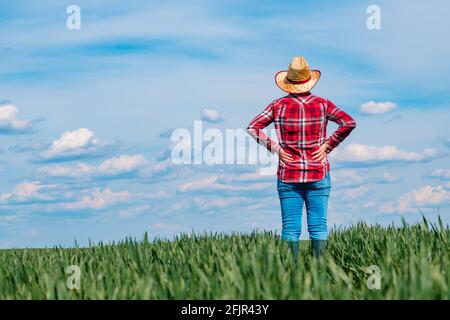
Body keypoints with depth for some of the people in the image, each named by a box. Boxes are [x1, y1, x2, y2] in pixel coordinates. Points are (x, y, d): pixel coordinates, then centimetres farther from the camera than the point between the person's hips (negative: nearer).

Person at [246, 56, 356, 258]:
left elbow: (252, 128, -6)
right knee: (318, 225, 3)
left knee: (290, 228, 2)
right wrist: (328, 145, -4)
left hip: (288, 174, 0)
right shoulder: (322, 104, -1)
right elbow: (349, 123, -9)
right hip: (318, 173, 0)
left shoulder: (278, 106, -1)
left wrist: (274, 147, -3)